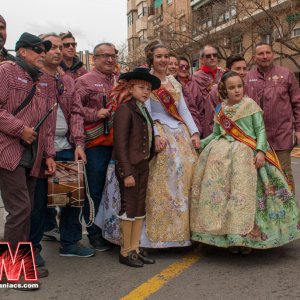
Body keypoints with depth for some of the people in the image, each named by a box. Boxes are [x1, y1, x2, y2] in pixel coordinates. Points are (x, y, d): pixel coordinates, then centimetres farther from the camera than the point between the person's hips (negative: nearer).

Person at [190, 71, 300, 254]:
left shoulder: (250, 105, 3)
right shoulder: (221, 110, 14)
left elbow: (261, 130, -1)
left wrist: (260, 151, -14)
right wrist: (201, 143, 4)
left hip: (247, 152, -3)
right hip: (224, 151, 4)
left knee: (244, 191, -14)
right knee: (220, 189, -10)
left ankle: (247, 236, -4)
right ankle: (230, 237, -1)